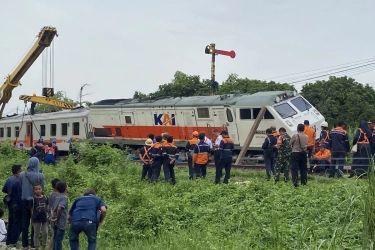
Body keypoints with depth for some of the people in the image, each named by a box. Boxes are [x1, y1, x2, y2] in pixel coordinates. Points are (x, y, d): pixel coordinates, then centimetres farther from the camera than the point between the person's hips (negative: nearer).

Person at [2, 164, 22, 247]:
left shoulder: (8, 180, 4)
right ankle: (13, 242, 5)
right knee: (17, 223, 1)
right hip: (17, 204, -8)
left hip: (10, 204, 8)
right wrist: (22, 206, -17)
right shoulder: (18, 181, -21)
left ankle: (8, 241, 22)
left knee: (10, 223, 16)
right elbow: (20, 195, -22)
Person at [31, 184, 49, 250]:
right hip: (36, 219, -4)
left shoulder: (45, 198, 1)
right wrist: (32, 220, -4)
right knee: (36, 234, 6)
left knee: (45, 233, 8)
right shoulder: (33, 199, -9)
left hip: (44, 218, 4)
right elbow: (32, 210, -4)